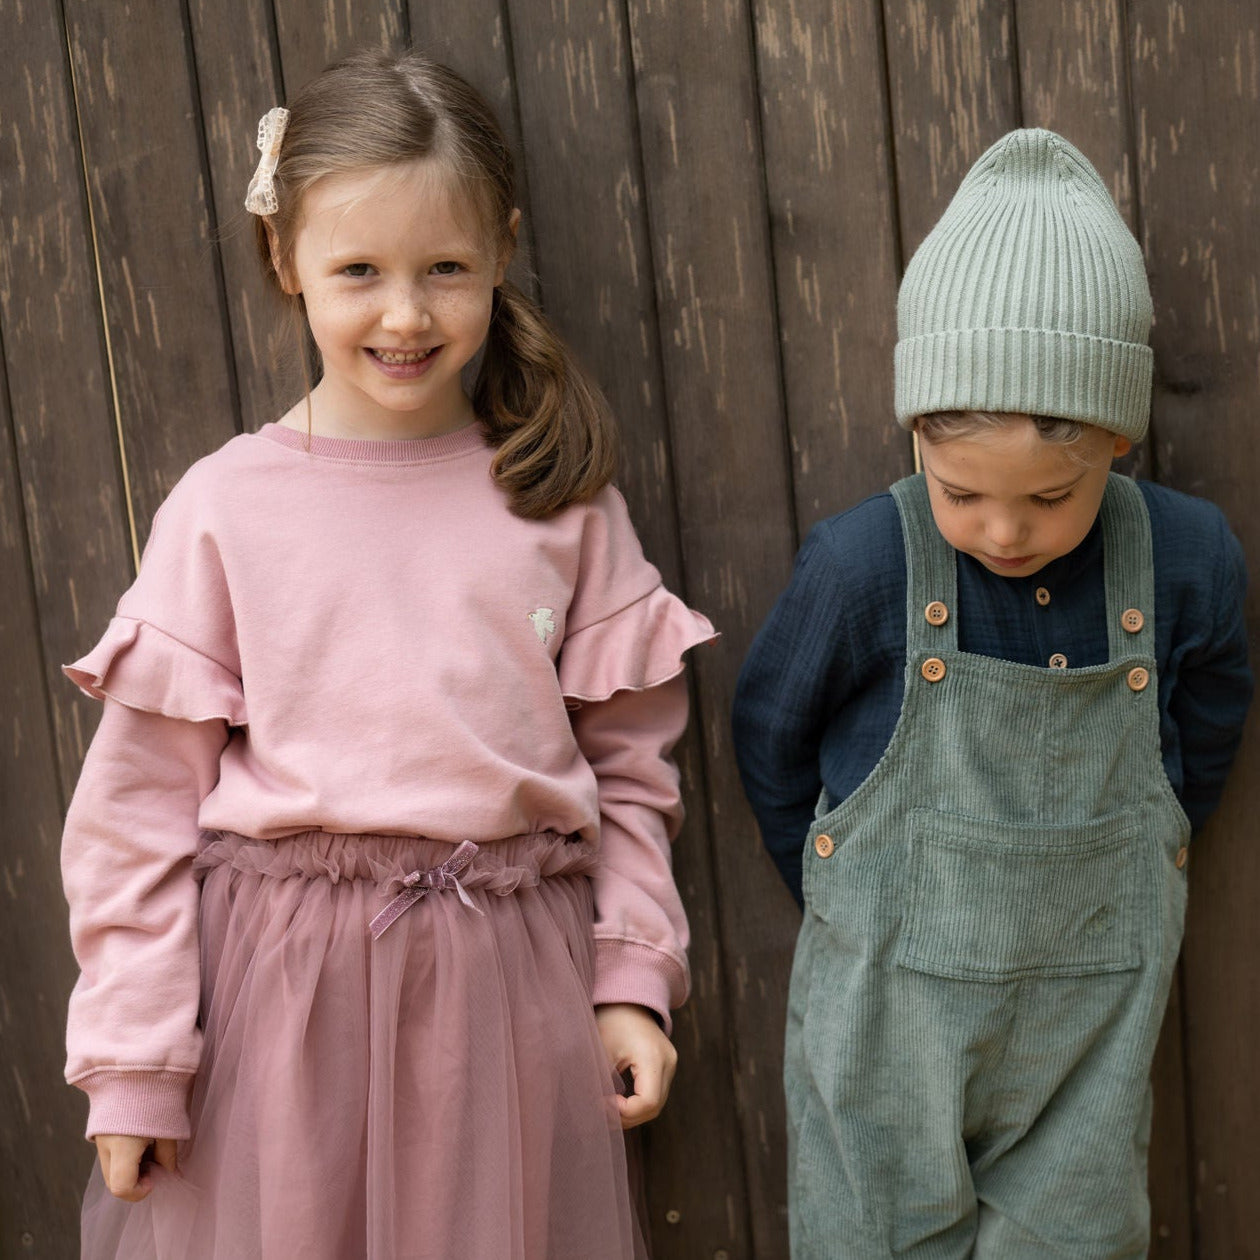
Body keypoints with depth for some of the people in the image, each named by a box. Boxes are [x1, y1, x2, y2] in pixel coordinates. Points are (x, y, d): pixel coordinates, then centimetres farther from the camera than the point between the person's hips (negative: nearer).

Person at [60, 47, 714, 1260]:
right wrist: (133, 1058, -2)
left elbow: (627, 761, 7)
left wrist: (631, 981, 4)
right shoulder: (224, 509, -5)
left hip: (507, 979, 2)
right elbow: (143, 796, -3)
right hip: (278, 983, -1)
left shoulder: (560, 500, 1)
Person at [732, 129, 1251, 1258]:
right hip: (890, 1005, -1)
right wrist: (857, 902, 6)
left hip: (1092, 1019, 1)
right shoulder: (864, 564, -17)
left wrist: (1105, 890, 11)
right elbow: (772, 732, 0)